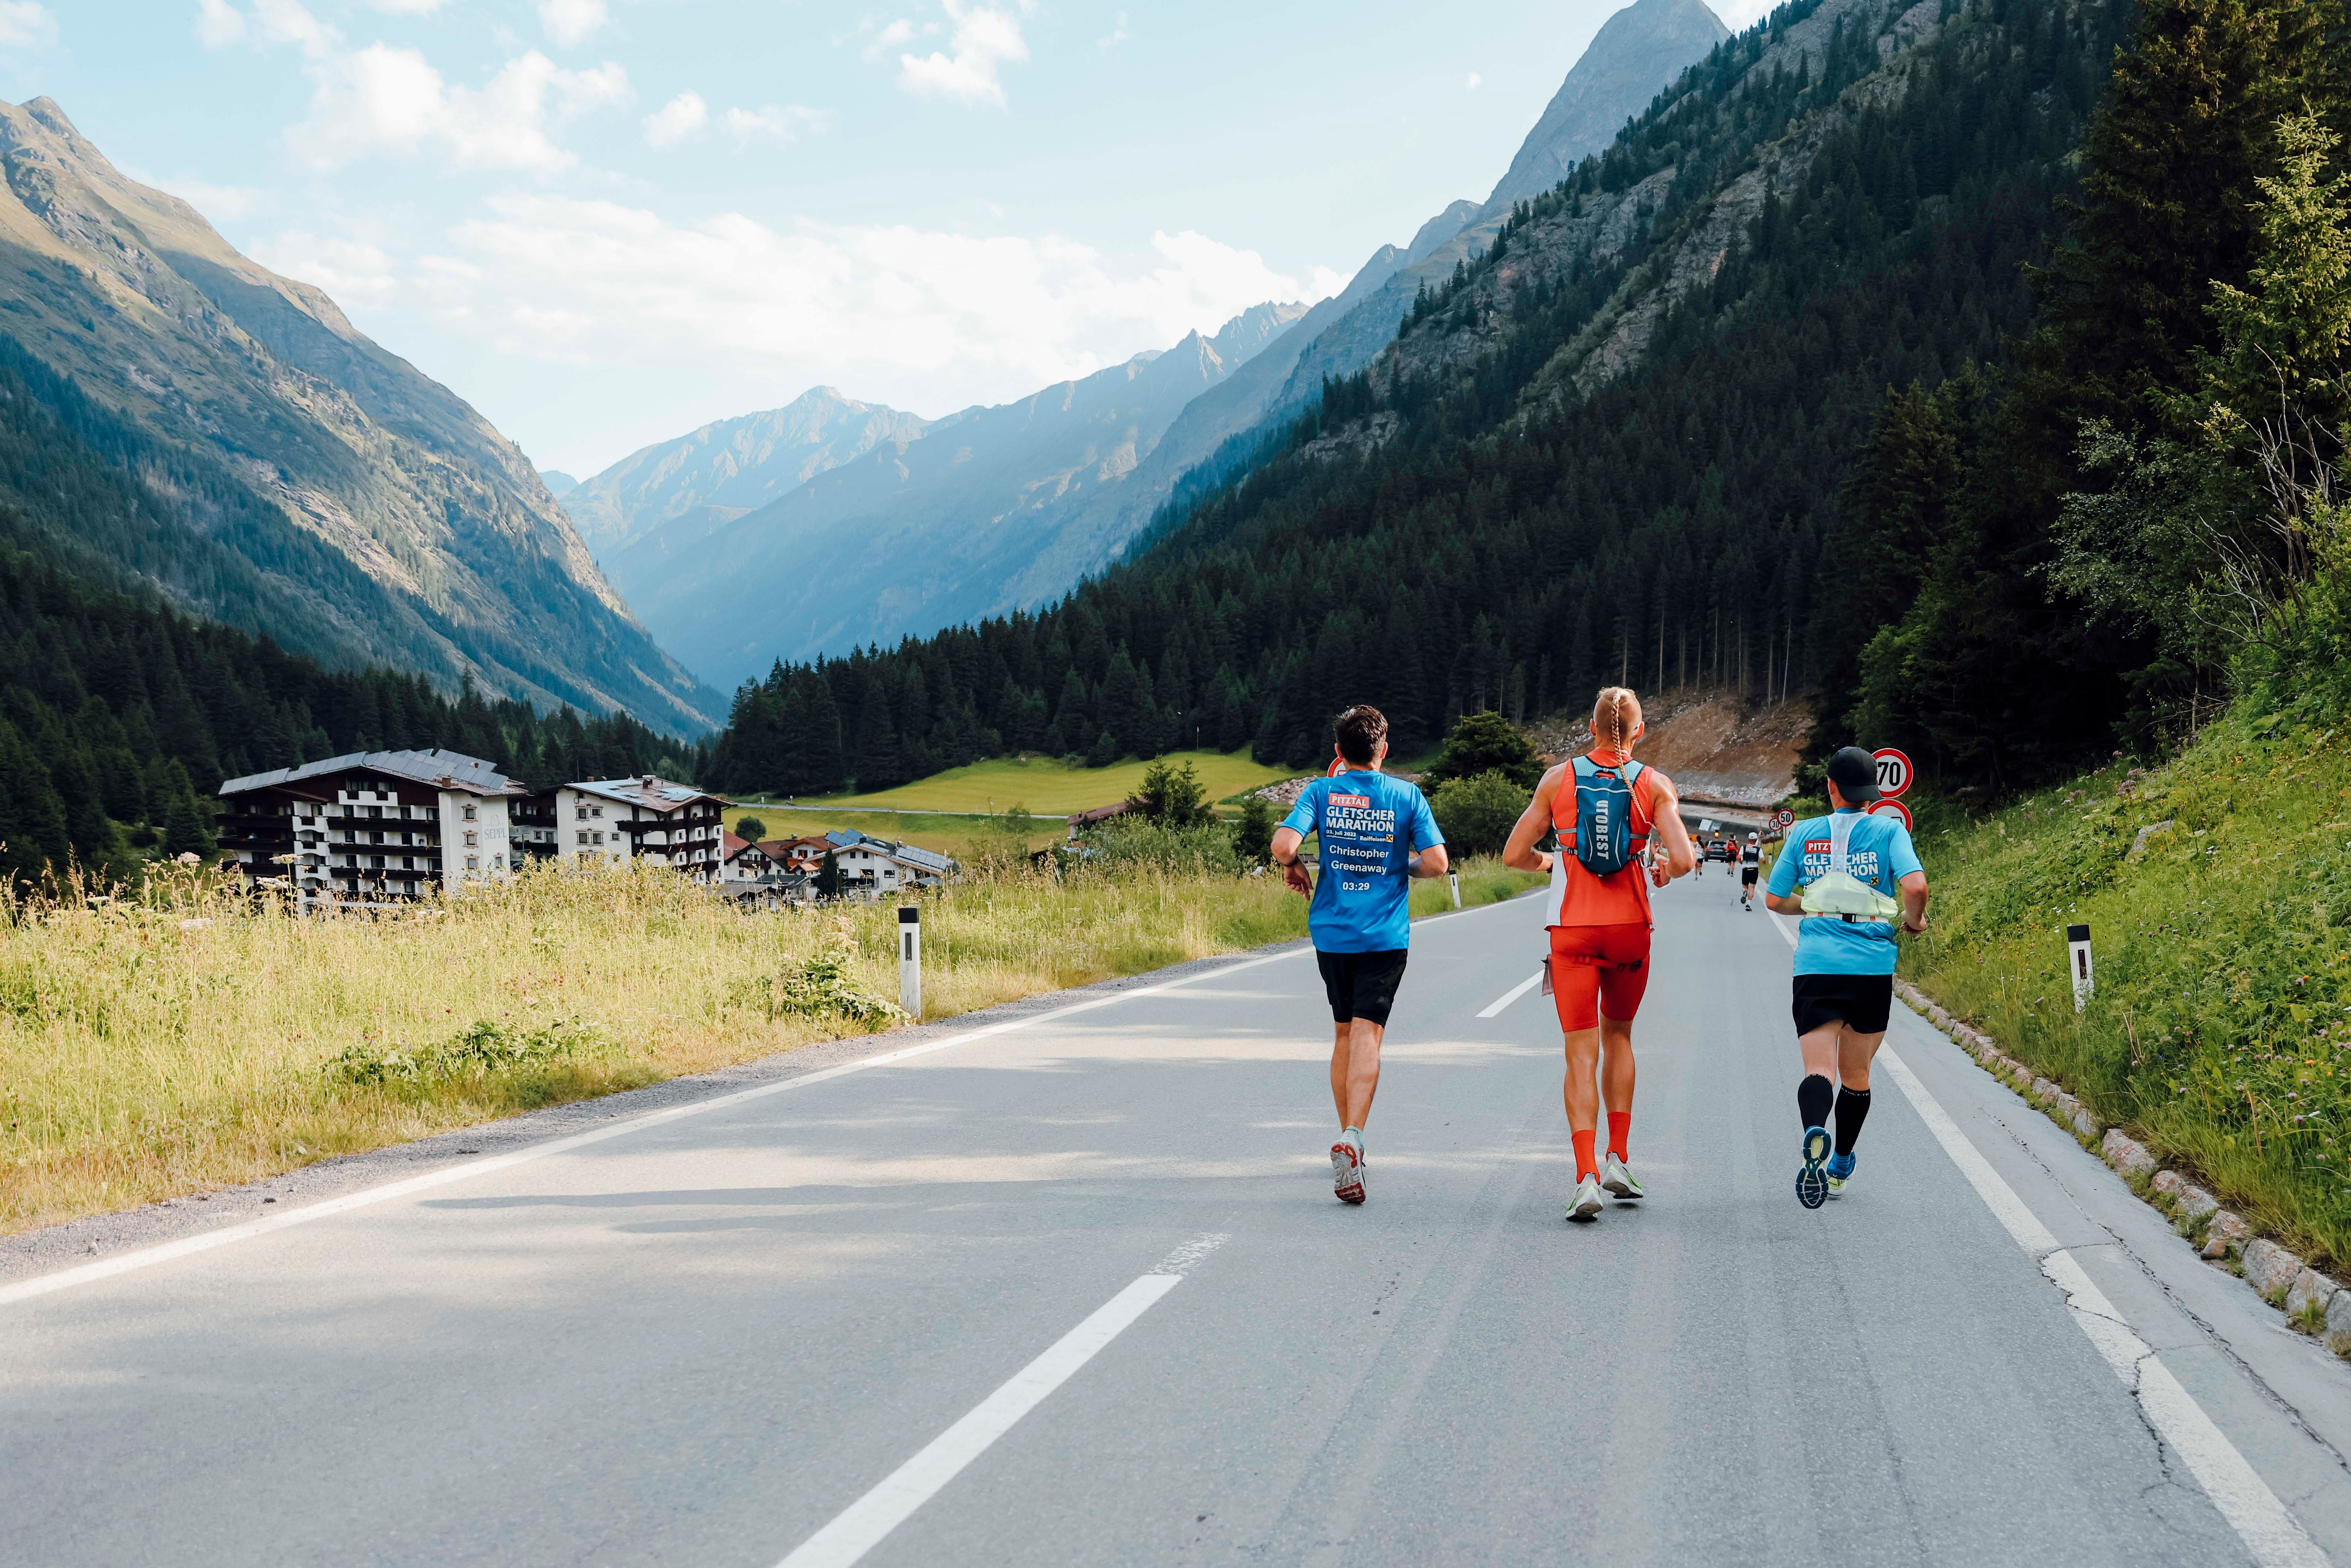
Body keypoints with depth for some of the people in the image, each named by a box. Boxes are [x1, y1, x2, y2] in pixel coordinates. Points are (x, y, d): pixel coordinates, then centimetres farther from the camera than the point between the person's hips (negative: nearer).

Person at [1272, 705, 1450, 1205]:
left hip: (1331, 932, 2)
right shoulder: (1407, 797, -1)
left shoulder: (1321, 792, 0)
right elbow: (1437, 863, -6)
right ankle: (1352, 1138, -27)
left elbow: (1283, 845, -14)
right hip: (1385, 935, -2)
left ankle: (1347, 1138, 26)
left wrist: (1294, 867, 7)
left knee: (1344, 1034, 17)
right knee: (1367, 1036, -7)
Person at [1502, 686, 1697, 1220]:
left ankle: (1586, 1177, -15)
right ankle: (1618, 1161, 18)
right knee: (1618, 1036, 22)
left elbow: (1514, 855, 3)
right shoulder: (1655, 785, -1)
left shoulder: (1558, 779, 2)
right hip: (1630, 927, 1)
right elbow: (1684, 859, -12)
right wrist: (1663, 871, 11)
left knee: (1581, 1054, -1)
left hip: (1572, 930, -1)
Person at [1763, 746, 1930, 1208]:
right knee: (1856, 1074, 18)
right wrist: (1913, 920, 7)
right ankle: (1840, 1168, 31)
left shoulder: (1804, 834, 8)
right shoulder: (1889, 831, 2)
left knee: (1820, 1070, -10)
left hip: (1815, 966, 0)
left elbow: (1774, 899, 12)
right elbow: (1915, 885, -14)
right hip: (1873, 966, 0)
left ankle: (1815, 1134, -42)